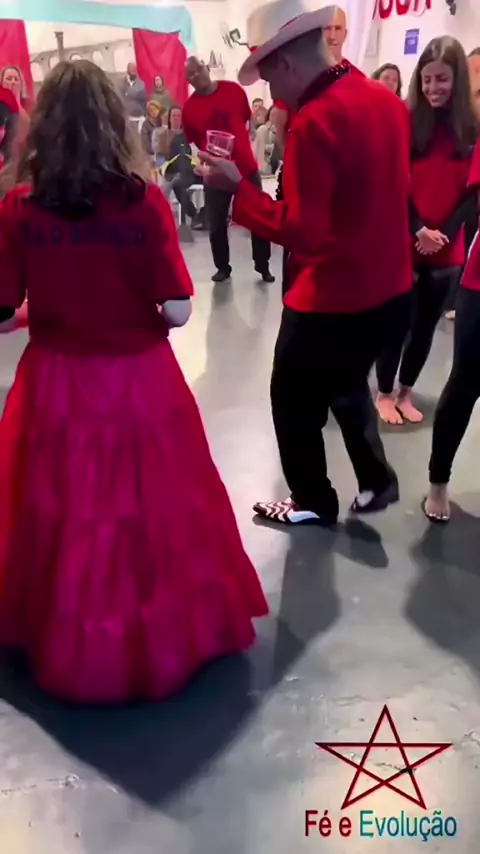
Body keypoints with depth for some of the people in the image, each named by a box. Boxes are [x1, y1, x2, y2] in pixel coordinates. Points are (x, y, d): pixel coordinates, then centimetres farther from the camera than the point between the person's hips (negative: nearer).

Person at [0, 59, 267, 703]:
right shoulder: (145, 202, -11)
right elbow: (177, 313, -13)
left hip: (57, 386, 1)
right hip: (140, 383, -1)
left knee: (59, 516, 20)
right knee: (157, 510, 17)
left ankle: (58, 636, 41)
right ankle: (172, 630, 37)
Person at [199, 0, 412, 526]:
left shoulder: (313, 122, -23)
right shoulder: (386, 101, 3)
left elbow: (302, 232, -25)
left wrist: (237, 188, -17)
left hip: (332, 299, -8)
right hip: (390, 289, 8)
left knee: (294, 401, 15)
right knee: (346, 384, 30)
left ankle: (313, 502, 32)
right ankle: (375, 480, 35)